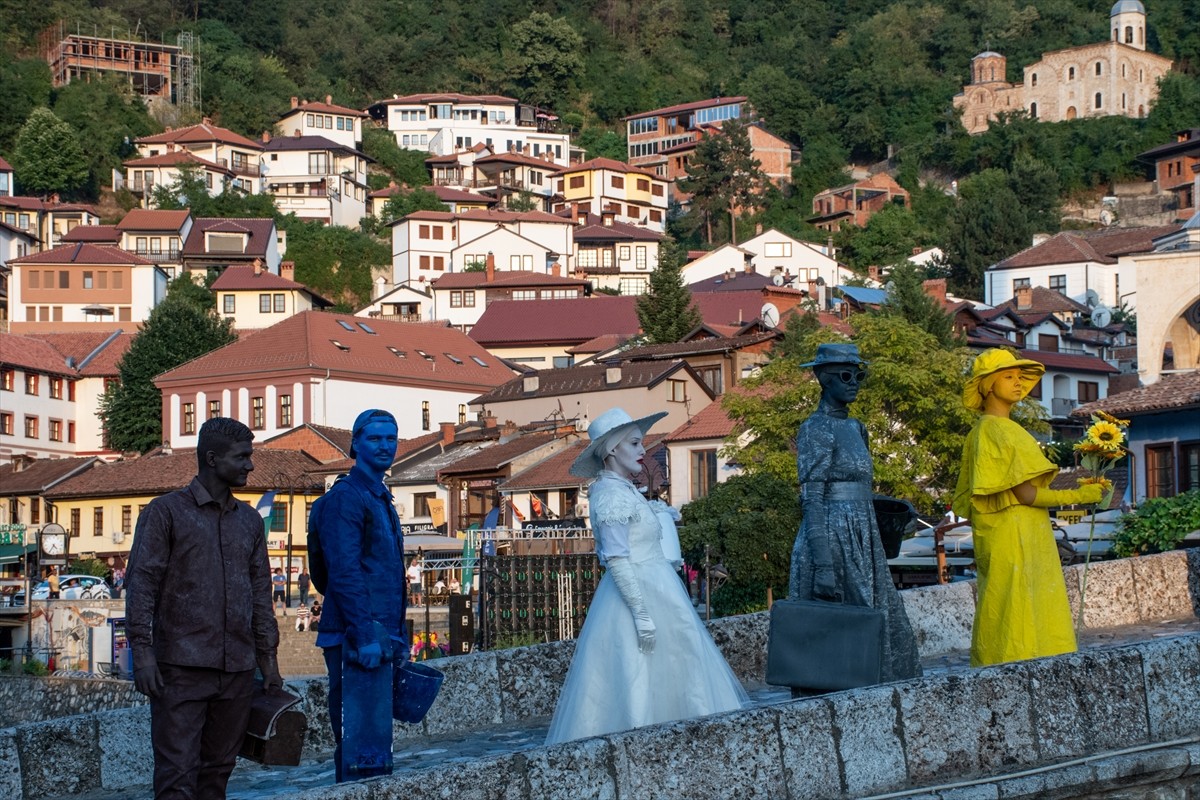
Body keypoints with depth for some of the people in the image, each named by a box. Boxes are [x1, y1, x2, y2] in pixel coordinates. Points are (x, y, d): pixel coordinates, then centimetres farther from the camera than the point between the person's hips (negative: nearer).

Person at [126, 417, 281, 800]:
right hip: (181, 667, -5)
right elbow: (141, 582, -5)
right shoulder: (166, 511, -1)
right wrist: (142, 651, -14)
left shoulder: (249, 520, 16)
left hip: (237, 668, 5)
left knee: (218, 769, 8)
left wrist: (268, 658, 14)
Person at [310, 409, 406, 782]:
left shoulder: (382, 499, 19)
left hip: (377, 640, 9)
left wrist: (396, 638, 20)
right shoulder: (345, 497, -10)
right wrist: (365, 636, -24)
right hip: (354, 640, -9)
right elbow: (344, 574, -19)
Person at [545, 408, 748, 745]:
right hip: (637, 595, -10)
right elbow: (617, 560, -21)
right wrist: (641, 613, -24)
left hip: (655, 592, 10)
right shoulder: (611, 495, -16)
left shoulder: (624, 490, 14)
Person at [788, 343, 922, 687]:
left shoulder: (854, 428, 16)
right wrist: (823, 564, -24)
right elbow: (812, 500, -17)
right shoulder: (815, 429, -11)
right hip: (832, 539, -9)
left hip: (861, 542, 9)